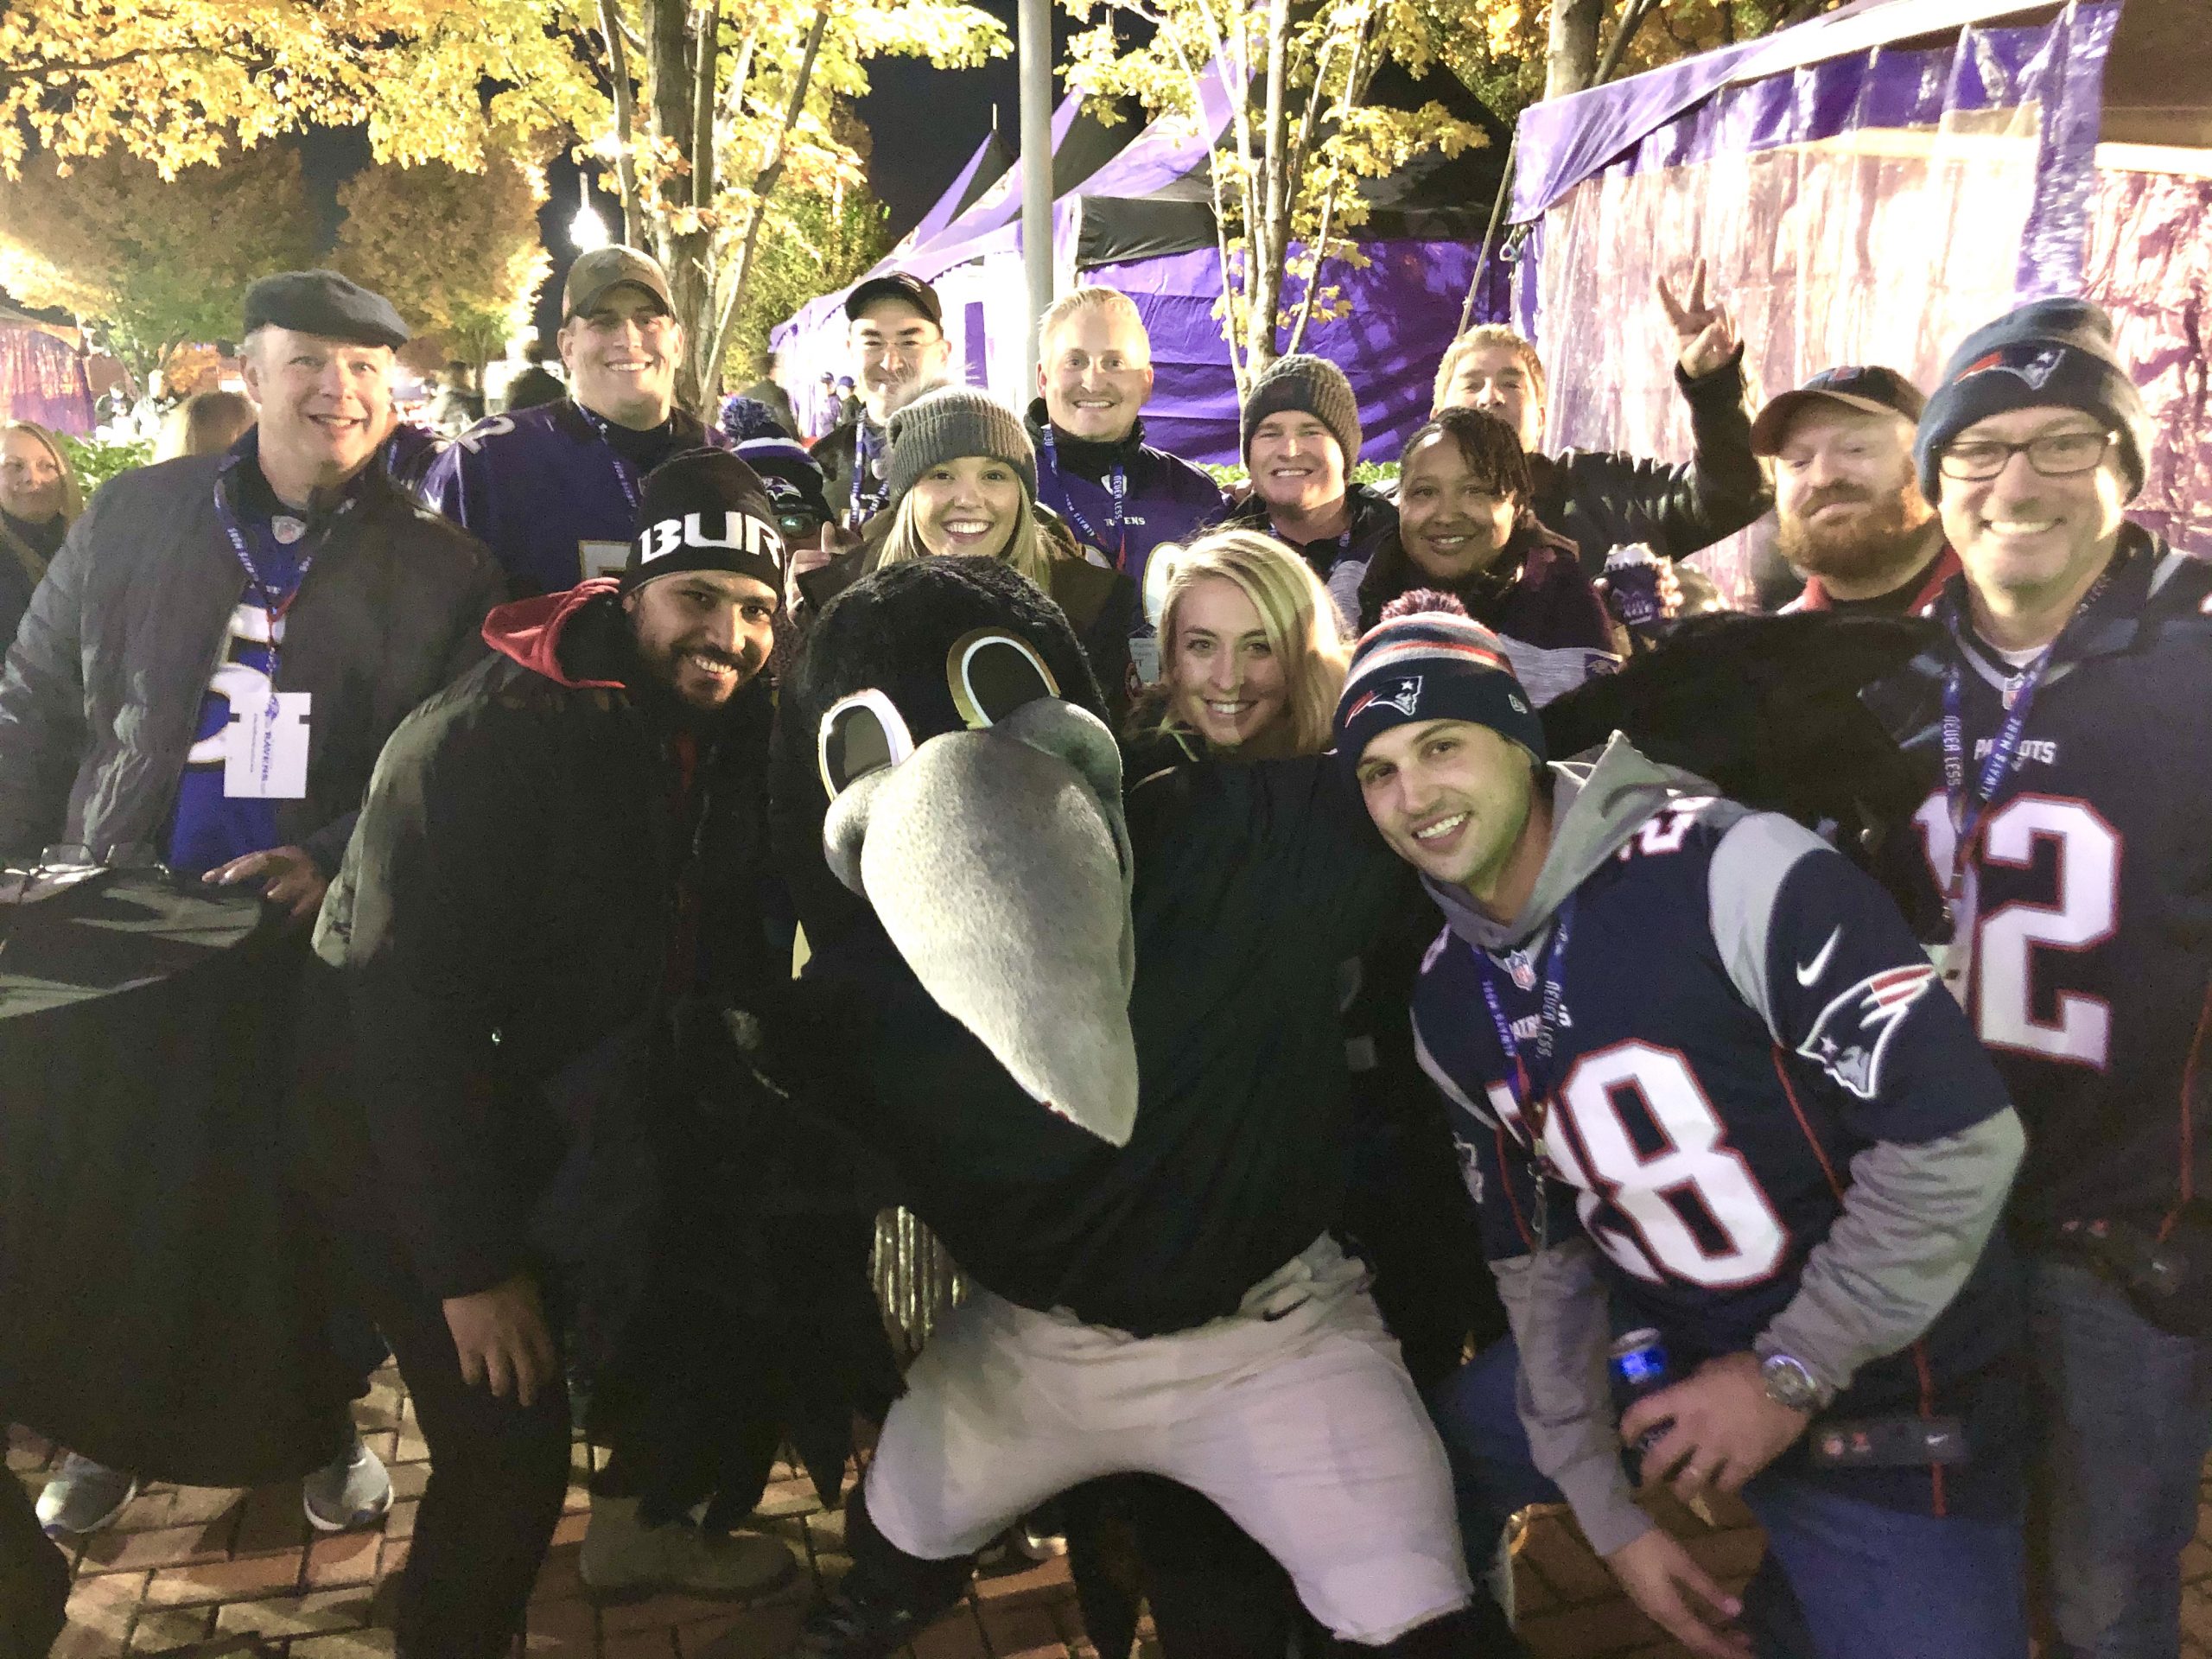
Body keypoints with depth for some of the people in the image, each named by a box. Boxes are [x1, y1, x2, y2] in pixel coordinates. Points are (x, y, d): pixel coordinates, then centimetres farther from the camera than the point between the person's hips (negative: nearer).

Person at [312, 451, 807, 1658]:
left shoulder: (731, 734, -4)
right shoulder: (480, 740, -25)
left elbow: (733, 949, 6)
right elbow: (411, 1008, -27)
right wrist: (473, 1266, -25)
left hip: (583, 1104, 7)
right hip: (419, 1136, -7)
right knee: (509, 1453, -10)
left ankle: (645, 1522, 38)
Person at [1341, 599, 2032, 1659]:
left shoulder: (1729, 872, -23)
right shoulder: (1445, 1004, -1)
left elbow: (1960, 1138, -22)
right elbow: (1540, 1256, 7)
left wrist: (1789, 1373, -17)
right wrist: (1606, 1513, 4)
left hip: (1883, 1401, -5)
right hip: (1671, 1349, 6)